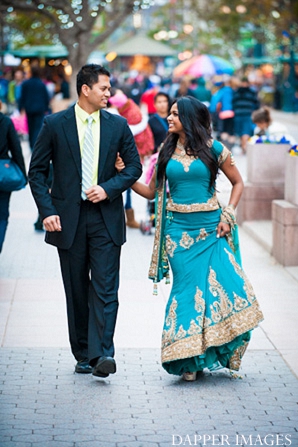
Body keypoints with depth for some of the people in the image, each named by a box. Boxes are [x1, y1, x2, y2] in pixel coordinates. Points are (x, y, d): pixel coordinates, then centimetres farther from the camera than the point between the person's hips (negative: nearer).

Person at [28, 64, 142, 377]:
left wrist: (109, 188, -8)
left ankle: (101, 355, -14)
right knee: (76, 290, 7)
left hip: (106, 217, 1)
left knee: (105, 288, -9)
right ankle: (82, 354, 18)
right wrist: (46, 211, -9)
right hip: (68, 218, 0)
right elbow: (36, 170, 2)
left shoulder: (118, 125, 5)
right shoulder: (55, 124, -1)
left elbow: (134, 166, 10)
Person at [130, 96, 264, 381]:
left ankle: (213, 352, 3)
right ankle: (189, 360, 7)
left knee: (222, 281, -14)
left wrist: (228, 215, -2)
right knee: (187, 287, -1)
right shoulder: (166, 152, 9)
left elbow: (237, 182, 9)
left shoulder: (214, 149, 1)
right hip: (178, 229, 2)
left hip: (210, 229, -2)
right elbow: (152, 191, 13)